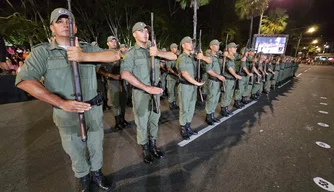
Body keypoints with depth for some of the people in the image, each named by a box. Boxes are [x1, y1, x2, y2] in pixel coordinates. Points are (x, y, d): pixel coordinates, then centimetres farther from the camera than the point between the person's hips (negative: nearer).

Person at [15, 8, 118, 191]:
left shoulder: (88, 49, 3)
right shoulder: (42, 51, -3)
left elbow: (115, 55, -8)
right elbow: (24, 80, -14)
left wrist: (85, 56, -24)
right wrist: (62, 103, -25)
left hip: (93, 111, 2)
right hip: (67, 115, -1)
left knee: (96, 147, 18)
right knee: (76, 152, 17)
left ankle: (96, 174, 44)